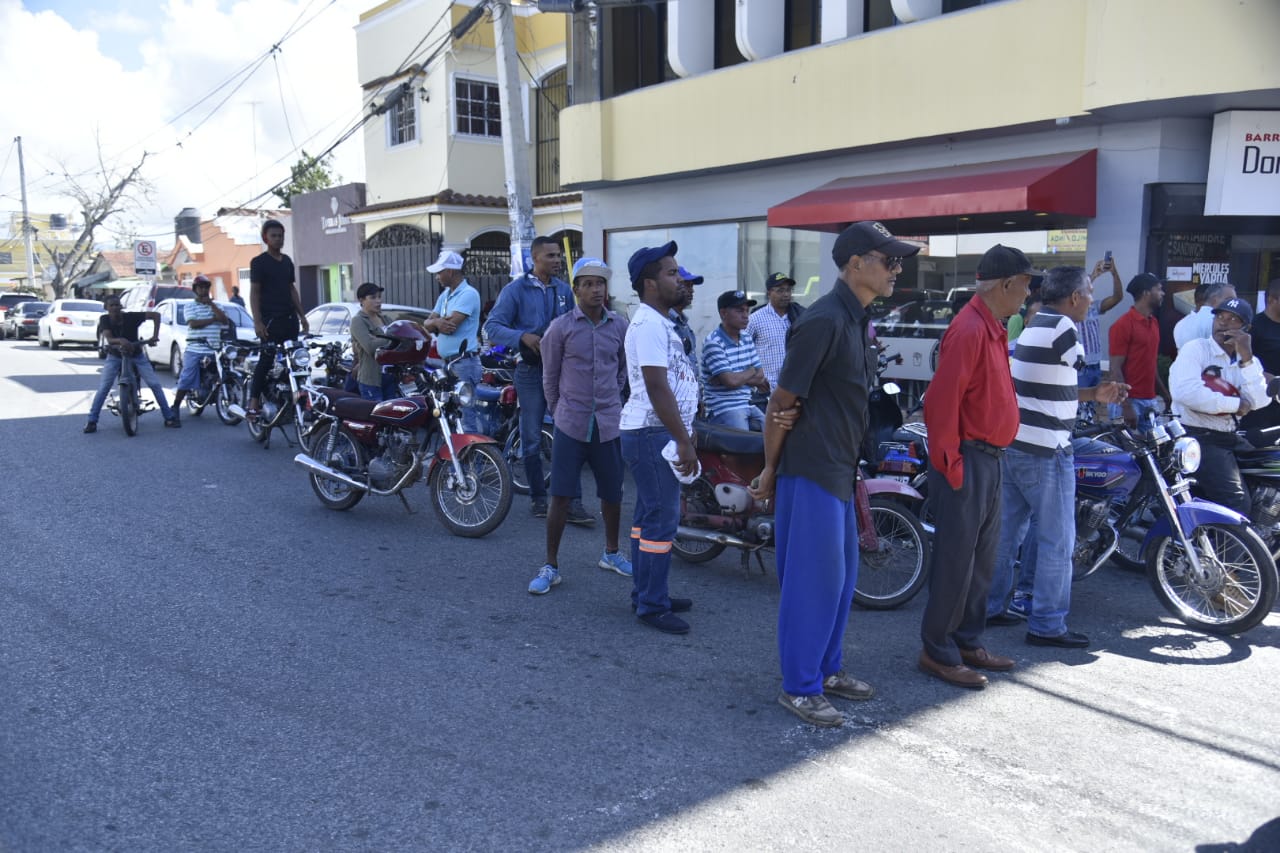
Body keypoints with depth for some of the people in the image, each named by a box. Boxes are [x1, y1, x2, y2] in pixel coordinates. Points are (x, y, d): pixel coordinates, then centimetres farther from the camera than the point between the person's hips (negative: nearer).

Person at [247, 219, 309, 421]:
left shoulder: (287, 261, 17)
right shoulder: (259, 262, -3)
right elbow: (254, 292, -7)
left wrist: (302, 316, 16)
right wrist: (257, 321, -15)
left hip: (290, 318, 7)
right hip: (270, 319, -7)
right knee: (266, 361, -12)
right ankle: (253, 404, -11)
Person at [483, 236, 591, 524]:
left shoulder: (564, 290, 10)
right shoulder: (516, 289, -3)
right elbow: (492, 326, -8)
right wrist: (523, 337, -22)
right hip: (531, 371, -3)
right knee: (532, 440, 6)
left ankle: (572, 502, 0)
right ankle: (538, 497, 21)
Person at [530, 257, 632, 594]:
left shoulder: (620, 326, 2)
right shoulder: (561, 327, -5)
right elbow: (550, 376, 4)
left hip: (609, 423, 3)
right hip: (570, 424, -3)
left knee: (612, 493, 13)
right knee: (560, 495, -2)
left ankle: (611, 553, 34)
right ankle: (550, 566, 10)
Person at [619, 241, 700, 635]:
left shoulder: (659, 322, 16)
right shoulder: (649, 324, -17)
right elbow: (657, 386, -23)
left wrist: (685, 432, 23)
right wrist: (684, 440, -23)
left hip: (655, 433, 11)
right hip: (652, 434, -11)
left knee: (649, 516, 15)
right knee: (662, 520, -6)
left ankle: (645, 594, 25)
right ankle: (652, 606, 3)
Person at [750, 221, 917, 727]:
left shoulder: (857, 319, 12)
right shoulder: (824, 320, -19)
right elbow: (783, 402, -17)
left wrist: (853, 467, 17)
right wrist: (770, 469, -10)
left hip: (839, 469, 10)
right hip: (811, 471, -10)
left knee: (841, 575, 17)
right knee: (814, 579, -2)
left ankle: (826, 668, 32)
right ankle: (798, 687, 11)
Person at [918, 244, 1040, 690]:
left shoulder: (992, 328, 14)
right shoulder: (969, 329, -18)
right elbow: (942, 400, -23)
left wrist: (994, 452, 17)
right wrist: (949, 462, -21)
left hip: (990, 457, 10)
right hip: (968, 460, -10)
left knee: (982, 557, 17)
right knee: (956, 560, -2)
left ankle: (969, 642, 29)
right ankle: (938, 652, 10)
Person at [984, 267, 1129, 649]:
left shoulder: (1033, 327, 13)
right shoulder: (1062, 329, -16)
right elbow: (1078, 360, 3)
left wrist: (1095, 394, 16)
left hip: (1013, 445, 9)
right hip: (1045, 453, -9)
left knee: (1007, 532, 16)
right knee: (1056, 541, 1)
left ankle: (988, 606, 24)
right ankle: (1047, 625, 8)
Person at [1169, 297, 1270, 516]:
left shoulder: (1249, 361, 15)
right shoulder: (1196, 349, -2)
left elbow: (1259, 401, -4)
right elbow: (1184, 391, -21)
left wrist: (1246, 357, -11)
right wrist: (1235, 404, -12)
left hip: (1228, 440, 7)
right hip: (1195, 436, -7)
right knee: (1237, 503, -19)